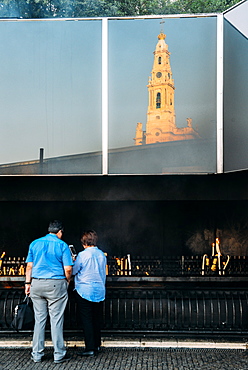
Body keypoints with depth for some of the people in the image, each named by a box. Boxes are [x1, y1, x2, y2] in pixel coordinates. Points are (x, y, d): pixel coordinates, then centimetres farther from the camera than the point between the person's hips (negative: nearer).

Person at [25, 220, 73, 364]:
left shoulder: (35, 244, 8)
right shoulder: (62, 245, -4)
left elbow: (29, 266, 8)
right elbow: (68, 268, -7)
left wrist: (28, 283, 15)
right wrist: (67, 282, 9)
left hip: (37, 283, 4)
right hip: (56, 284, -4)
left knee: (39, 319, 10)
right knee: (56, 320, 2)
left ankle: (37, 354, 15)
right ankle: (59, 355, 9)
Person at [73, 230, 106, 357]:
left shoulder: (83, 255, -12)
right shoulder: (102, 255, 4)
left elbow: (73, 271, -3)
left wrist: (73, 262, 16)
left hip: (85, 291, -6)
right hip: (99, 291, 6)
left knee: (86, 320, 0)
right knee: (97, 319, 15)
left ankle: (90, 348, -1)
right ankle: (97, 345, 24)